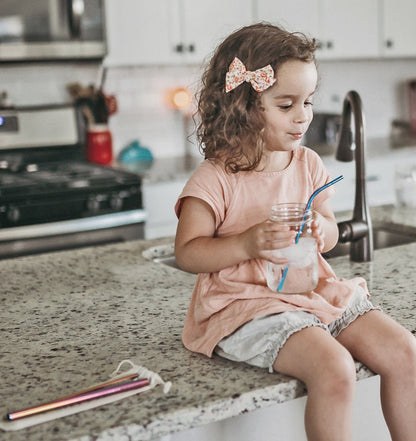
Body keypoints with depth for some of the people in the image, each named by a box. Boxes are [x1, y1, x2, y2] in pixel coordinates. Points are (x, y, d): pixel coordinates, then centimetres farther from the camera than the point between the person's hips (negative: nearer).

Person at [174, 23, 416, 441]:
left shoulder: (308, 164, 8)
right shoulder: (215, 179, -11)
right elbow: (187, 253, -11)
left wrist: (322, 231, -8)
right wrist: (246, 244, -26)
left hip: (313, 291, 7)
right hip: (248, 302, -7)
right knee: (333, 368, -28)